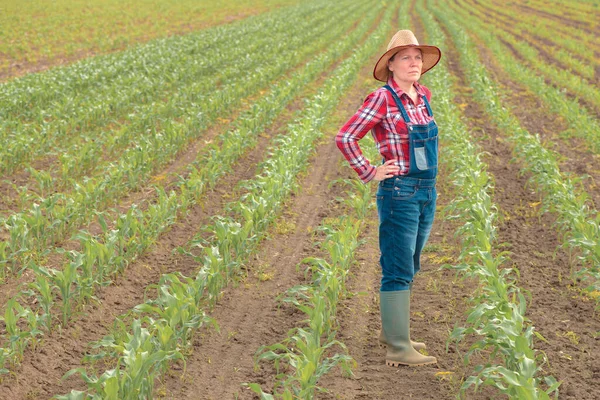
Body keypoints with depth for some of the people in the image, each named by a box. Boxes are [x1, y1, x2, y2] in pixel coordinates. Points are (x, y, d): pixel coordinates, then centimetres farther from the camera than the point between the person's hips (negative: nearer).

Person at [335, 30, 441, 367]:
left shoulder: (424, 96, 9)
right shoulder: (383, 99, -13)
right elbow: (345, 138, -16)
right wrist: (370, 174, -13)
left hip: (427, 193, 8)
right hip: (400, 192, -8)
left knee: (408, 268, 16)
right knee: (399, 272, -6)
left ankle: (393, 331, 29)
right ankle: (399, 348, -4)